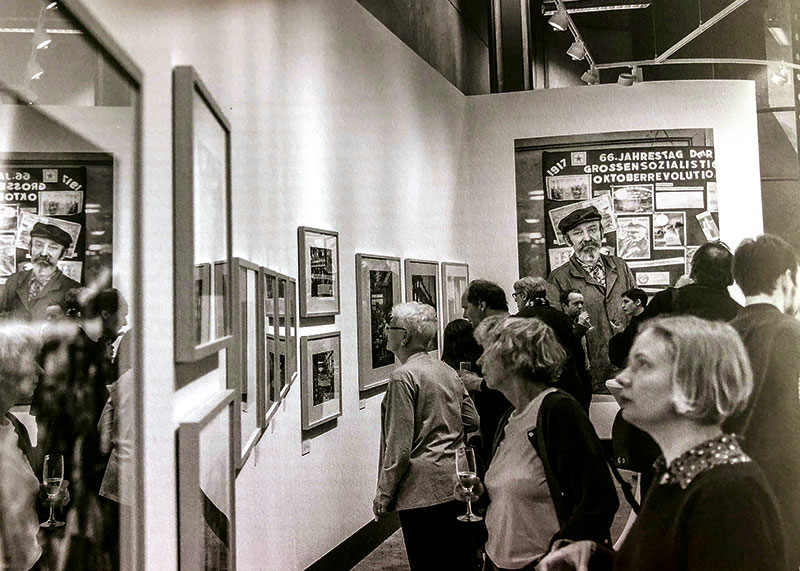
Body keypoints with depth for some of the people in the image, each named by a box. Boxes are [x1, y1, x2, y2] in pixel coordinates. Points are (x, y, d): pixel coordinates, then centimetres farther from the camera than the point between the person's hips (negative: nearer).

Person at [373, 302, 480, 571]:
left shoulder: (404, 376, -14)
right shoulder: (448, 371, 8)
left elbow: (399, 446, -16)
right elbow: (473, 421, 14)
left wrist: (384, 493, -9)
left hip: (423, 489, -8)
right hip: (456, 484, 8)